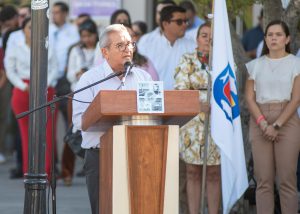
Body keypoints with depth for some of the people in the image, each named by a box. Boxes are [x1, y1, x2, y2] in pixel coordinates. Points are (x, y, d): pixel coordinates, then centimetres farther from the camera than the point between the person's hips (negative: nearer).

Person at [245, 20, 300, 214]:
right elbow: (250, 98, 6)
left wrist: (276, 125, -12)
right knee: (264, 180, -2)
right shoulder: (256, 65, 12)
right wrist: (263, 124, -9)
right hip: (260, 123, 2)